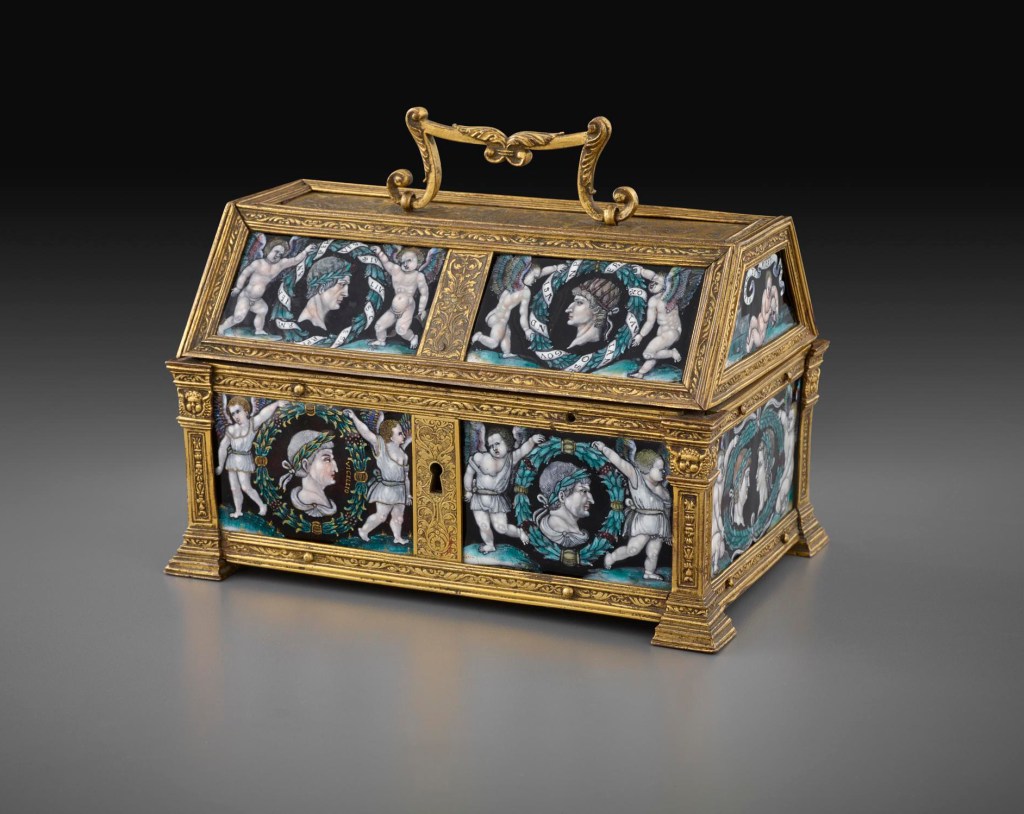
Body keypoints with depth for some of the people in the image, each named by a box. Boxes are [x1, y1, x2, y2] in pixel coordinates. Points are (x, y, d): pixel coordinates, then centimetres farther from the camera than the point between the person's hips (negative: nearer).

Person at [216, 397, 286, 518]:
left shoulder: (252, 423, -8)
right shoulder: (231, 429, 4)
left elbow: (264, 413, -26)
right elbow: (223, 448, 11)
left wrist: (277, 403, -43)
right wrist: (220, 466, 15)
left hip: (244, 460, -5)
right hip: (232, 460, 5)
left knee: (246, 487, -8)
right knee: (234, 488, 10)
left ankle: (262, 505, 10)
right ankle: (238, 511, 24)